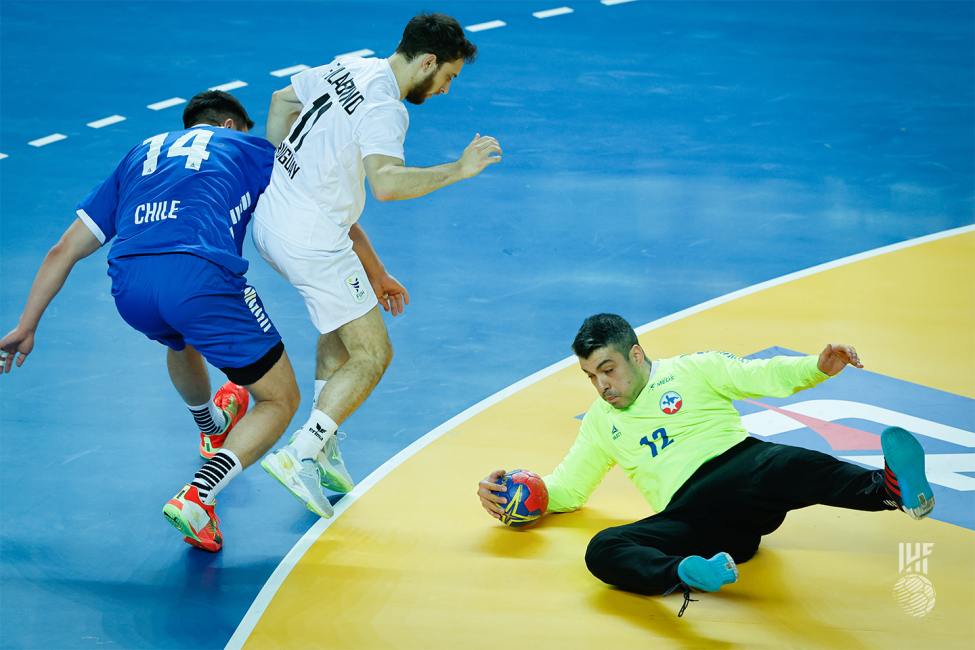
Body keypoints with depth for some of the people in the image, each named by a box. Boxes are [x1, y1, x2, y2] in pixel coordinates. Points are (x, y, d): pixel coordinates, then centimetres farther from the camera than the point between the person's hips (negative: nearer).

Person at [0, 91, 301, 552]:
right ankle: (195, 497, -12)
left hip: (128, 285, 5)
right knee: (280, 400, 8)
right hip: (200, 275, -5)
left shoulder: (141, 156, 34)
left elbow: (65, 249, 31)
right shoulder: (248, 148, 28)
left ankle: (213, 430, 65)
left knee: (181, 338, 40)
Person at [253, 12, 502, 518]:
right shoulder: (384, 109, -21)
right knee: (372, 353, -1)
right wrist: (457, 170, -28)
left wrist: (276, 170, 25)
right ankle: (297, 457, -6)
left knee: (342, 323, 26)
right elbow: (386, 183, -37)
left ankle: (322, 447, 25)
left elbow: (282, 101, 22)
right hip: (311, 242, -10)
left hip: (271, 217, 10)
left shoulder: (347, 68, 7)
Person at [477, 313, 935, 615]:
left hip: (740, 465, -2)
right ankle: (688, 574, -63)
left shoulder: (692, 370, 19)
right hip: (688, 514, 2)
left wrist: (818, 367, -10)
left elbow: (765, 376, 9)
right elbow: (566, 490, 35)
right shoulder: (600, 422, 29)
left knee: (786, 466, -38)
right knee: (603, 551, -29)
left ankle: (893, 488, -66)